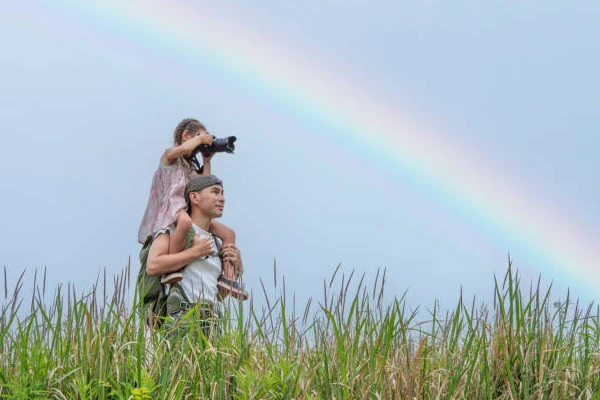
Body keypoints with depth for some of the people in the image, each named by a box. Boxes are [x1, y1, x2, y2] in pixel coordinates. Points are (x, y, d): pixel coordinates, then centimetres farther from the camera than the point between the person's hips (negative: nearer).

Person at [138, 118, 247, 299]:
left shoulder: (191, 167, 28)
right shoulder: (170, 155, 4)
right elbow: (182, 149, -21)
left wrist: (207, 160, 20)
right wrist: (201, 138, -4)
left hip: (190, 212, 9)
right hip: (170, 209, -9)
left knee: (228, 233, 1)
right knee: (185, 221, -45)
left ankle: (228, 276, -5)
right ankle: (171, 269, -41)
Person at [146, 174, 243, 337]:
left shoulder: (217, 243, 22)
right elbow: (153, 266, -14)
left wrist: (236, 267, 11)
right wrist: (195, 252, -8)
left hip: (209, 320, 6)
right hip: (181, 317, -6)